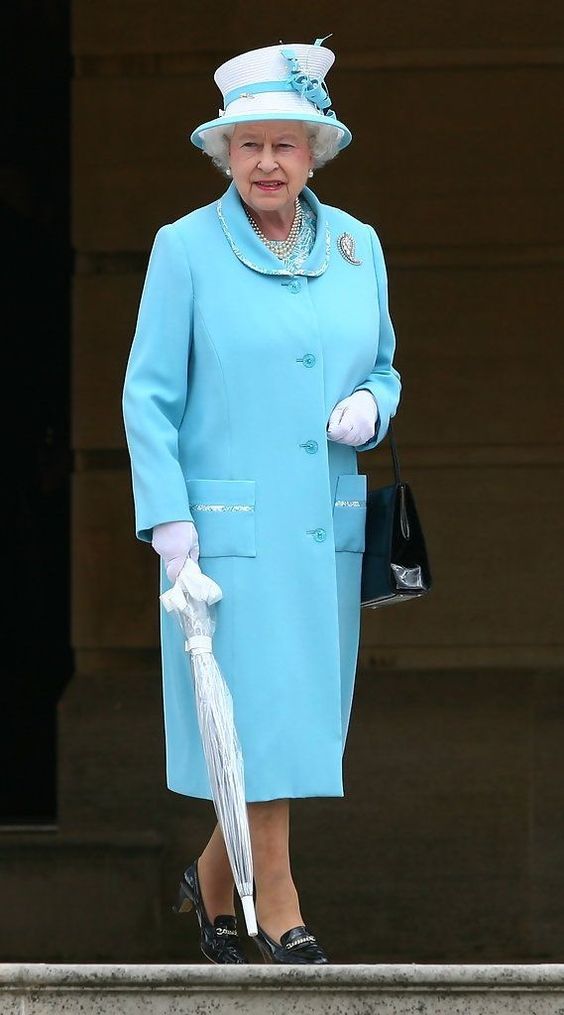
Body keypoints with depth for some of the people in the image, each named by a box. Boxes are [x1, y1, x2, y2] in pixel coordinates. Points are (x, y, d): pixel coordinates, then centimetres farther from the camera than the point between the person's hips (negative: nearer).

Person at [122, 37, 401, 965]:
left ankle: (214, 878, 27)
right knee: (255, 711, -7)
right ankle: (279, 916, -1)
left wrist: (371, 408, -3)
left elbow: (385, 366, 21)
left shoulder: (357, 245, 10)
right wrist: (169, 522, -10)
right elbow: (149, 395, -3)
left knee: (305, 710, 8)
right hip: (229, 523, -5)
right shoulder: (187, 248, -3)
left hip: (329, 526, 5)